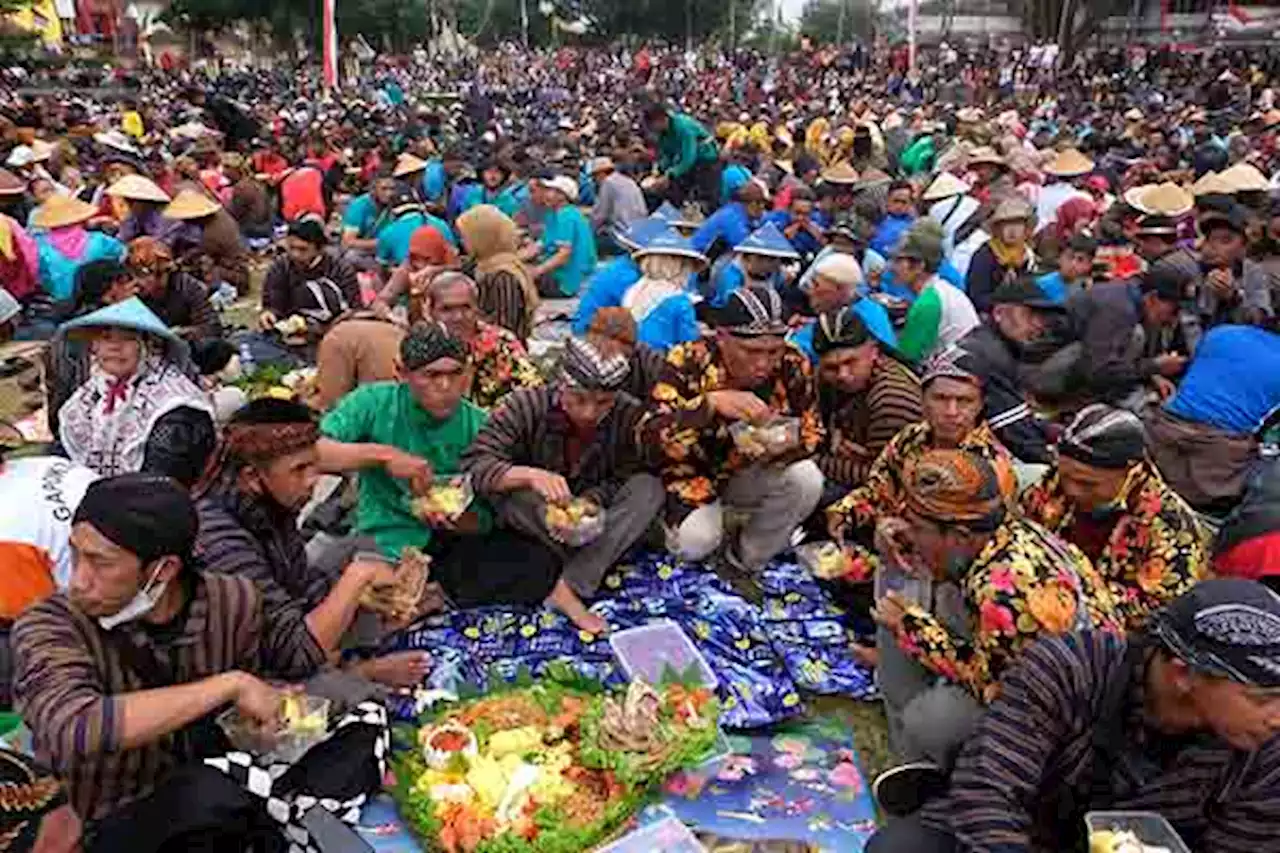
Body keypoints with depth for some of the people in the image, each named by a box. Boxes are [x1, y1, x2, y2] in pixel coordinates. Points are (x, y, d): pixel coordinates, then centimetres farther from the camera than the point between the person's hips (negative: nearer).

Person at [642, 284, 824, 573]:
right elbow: (648, 432, -32)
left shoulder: (793, 365, -17)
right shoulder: (689, 361, -24)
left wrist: (790, 443, -31)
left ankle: (745, 561, 0)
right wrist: (711, 403, -47)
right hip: (696, 476, -3)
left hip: (753, 477, 3)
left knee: (806, 480, -24)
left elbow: (812, 431, -6)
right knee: (695, 542, -28)